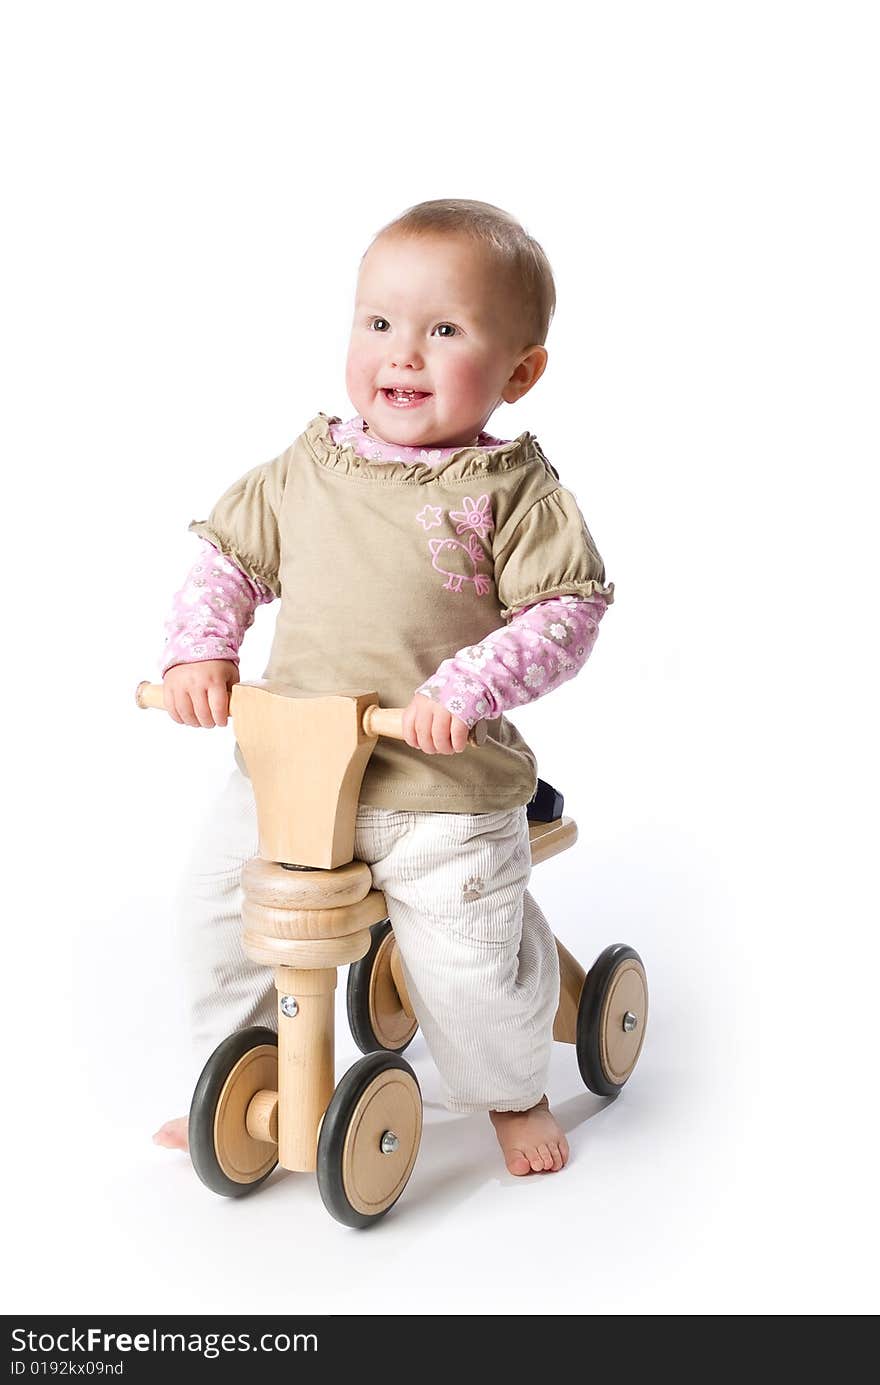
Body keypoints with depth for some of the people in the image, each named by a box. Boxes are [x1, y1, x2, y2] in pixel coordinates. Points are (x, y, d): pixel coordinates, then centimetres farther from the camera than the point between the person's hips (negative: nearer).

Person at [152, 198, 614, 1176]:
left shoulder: (514, 489, -8)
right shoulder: (306, 468, 4)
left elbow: (566, 612, -12)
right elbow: (229, 560, 13)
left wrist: (469, 688, -24)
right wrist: (199, 649, -3)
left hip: (445, 779, -4)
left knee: (468, 952, -6)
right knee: (219, 903, 8)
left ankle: (514, 1095, 28)